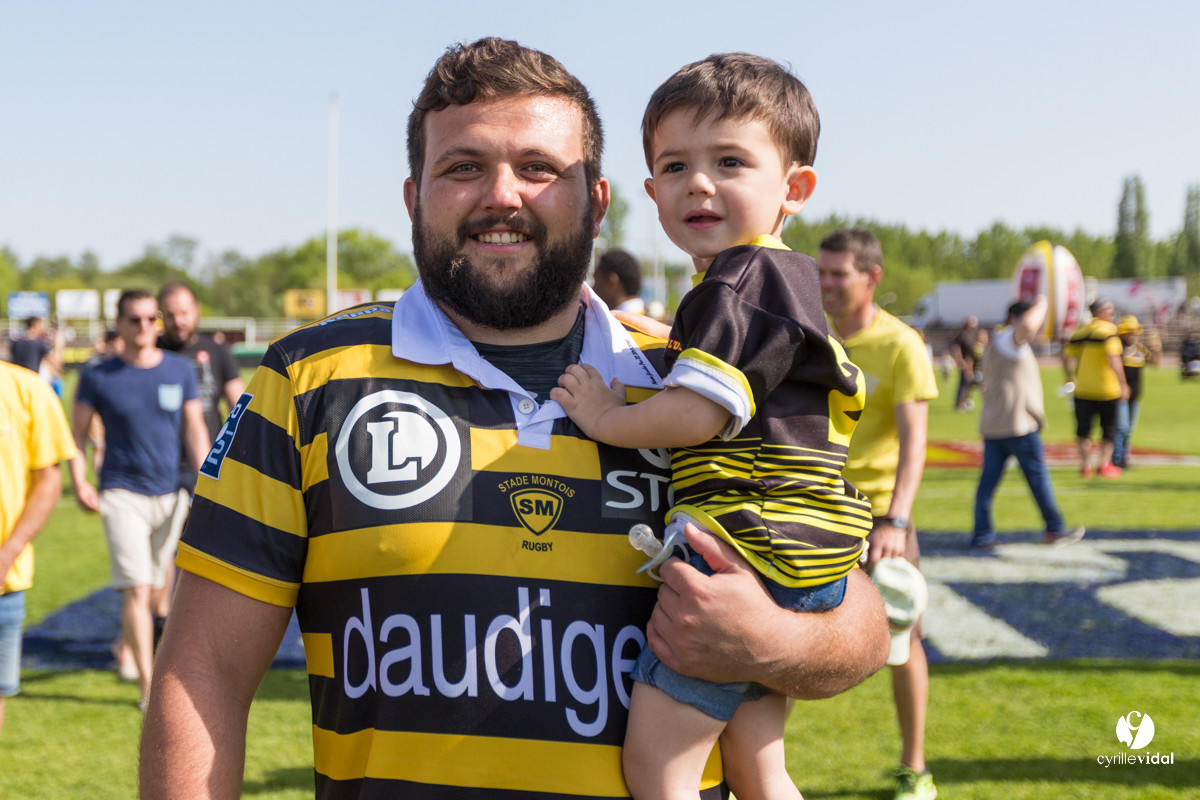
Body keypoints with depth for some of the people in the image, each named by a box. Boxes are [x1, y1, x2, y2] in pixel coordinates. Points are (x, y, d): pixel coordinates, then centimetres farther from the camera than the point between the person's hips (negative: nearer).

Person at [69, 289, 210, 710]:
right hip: (121, 493, -3)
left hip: (170, 493, 3)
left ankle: (127, 645, 39)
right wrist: (79, 481, -10)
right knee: (136, 589, -12)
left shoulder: (180, 371, 5)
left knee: (154, 588, 13)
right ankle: (148, 684, -11)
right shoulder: (98, 377, -1)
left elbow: (195, 431, 7)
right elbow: (77, 433, 5)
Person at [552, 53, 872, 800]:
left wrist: (605, 418, -9)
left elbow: (696, 410, -23)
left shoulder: (742, 281, -13)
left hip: (740, 556, -11)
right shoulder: (783, 279, 19)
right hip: (780, 569, 11)